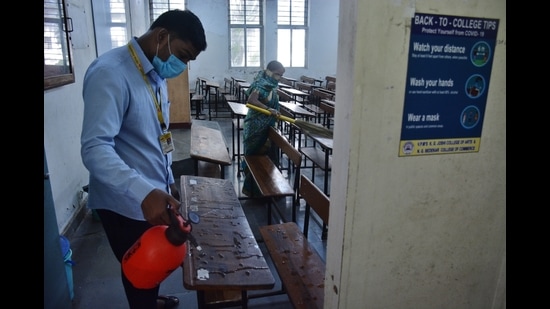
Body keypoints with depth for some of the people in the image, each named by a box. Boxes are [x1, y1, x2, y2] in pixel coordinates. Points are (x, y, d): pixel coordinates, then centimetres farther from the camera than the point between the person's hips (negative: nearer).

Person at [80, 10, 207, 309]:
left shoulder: (156, 74, 7)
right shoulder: (110, 74, -22)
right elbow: (95, 149, -31)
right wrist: (144, 192, -43)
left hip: (154, 195, 9)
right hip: (126, 203, -8)